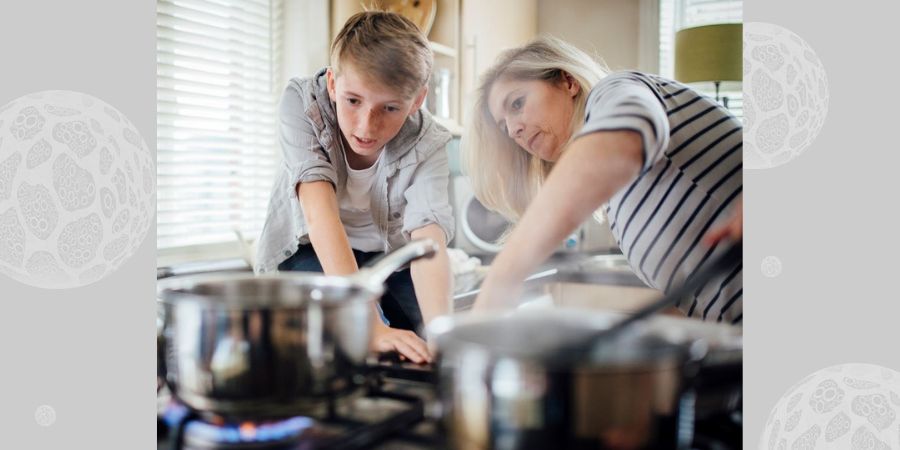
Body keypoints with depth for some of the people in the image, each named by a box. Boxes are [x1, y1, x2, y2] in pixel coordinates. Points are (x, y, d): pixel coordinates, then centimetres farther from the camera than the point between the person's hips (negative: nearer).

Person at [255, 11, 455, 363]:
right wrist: (369, 326, -51)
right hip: (307, 246, -2)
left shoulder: (427, 144, -27)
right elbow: (320, 211, -41)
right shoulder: (302, 100, -30)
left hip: (387, 248, 2)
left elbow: (428, 241, -40)